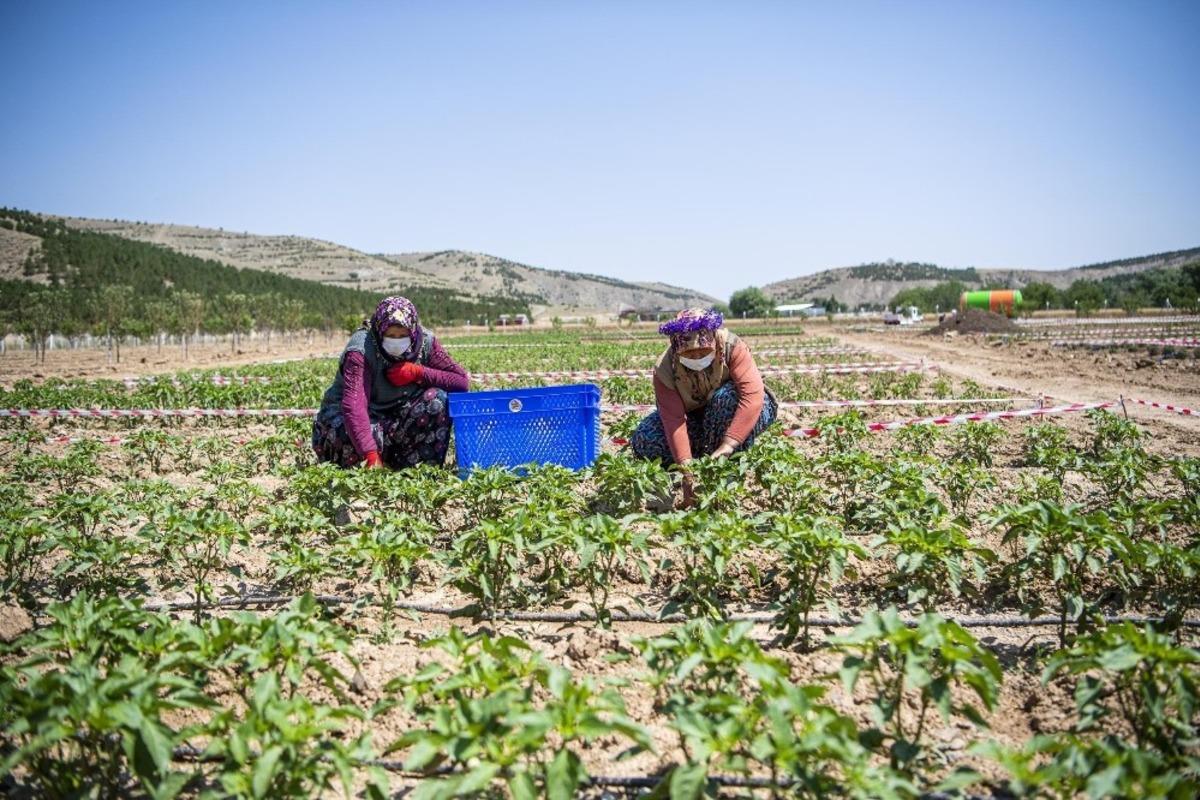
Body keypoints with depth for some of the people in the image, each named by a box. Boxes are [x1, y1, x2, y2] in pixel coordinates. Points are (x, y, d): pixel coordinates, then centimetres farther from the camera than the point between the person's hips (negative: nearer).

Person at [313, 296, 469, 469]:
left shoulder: (425, 342, -13)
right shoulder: (361, 350, -27)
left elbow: (461, 381, -13)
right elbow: (354, 405, -39)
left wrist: (418, 372, -26)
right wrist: (371, 455, -51)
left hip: (397, 414, 4)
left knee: (438, 399, -22)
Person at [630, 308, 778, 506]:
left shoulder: (732, 346, -29)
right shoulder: (664, 369, -24)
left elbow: (754, 393, -40)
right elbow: (673, 419, -31)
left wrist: (728, 445, -49)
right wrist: (686, 469, -43)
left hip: (735, 417, -1)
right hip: (694, 416, 2)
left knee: (727, 396, -37)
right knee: (644, 440, -21)